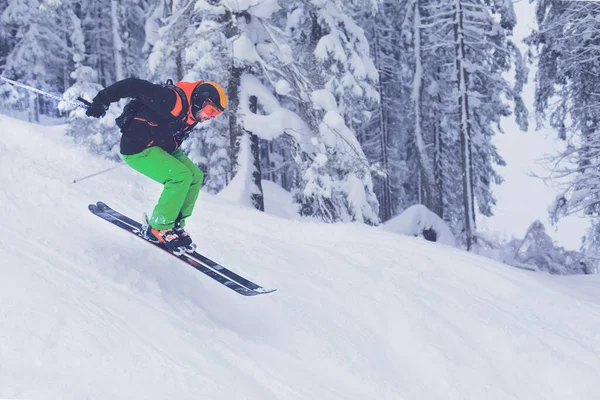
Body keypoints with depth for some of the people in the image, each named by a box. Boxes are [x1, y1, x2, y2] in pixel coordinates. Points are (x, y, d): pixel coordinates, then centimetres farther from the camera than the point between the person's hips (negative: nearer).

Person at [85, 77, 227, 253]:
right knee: (181, 176, -22)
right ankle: (159, 228, -10)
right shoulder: (172, 99, -24)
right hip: (138, 149, -10)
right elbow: (135, 86, -26)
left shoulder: (191, 115, 5)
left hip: (161, 147, 10)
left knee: (196, 176, 1)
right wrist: (103, 100, -27)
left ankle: (175, 224, 8)